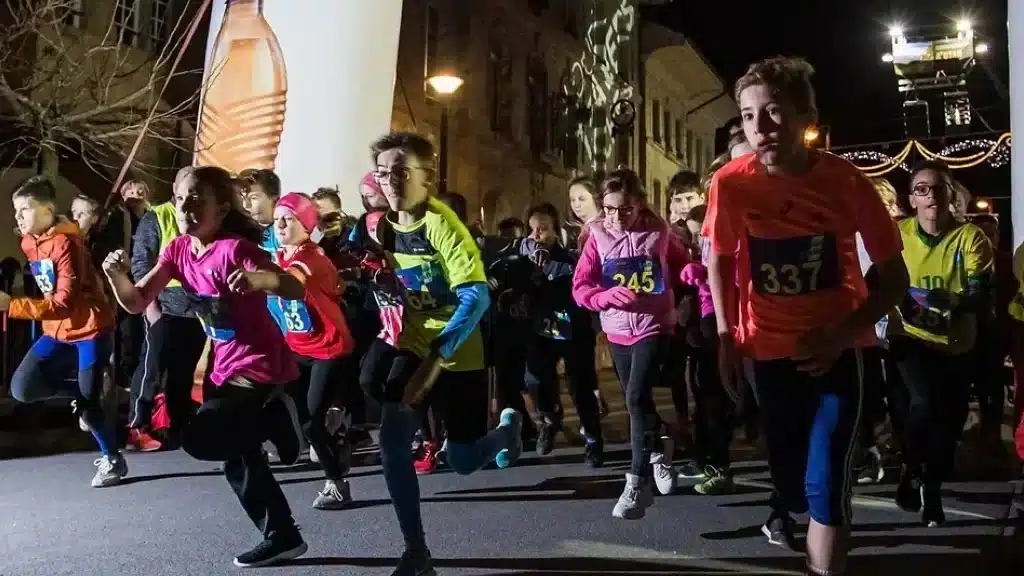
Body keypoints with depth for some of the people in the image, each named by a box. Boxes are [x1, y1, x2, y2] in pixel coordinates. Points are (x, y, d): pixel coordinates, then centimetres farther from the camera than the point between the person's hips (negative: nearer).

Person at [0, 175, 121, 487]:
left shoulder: (65, 243, -20)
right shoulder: (29, 243, 7)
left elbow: (65, 302, -25)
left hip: (90, 328, -8)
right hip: (58, 330, 8)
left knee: (89, 402, -4)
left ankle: (113, 460, 18)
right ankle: (80, 393, 18)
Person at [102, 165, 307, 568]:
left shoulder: (234, 248, -21)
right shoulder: (178, 249, 2)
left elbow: (297, 290, -29)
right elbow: (137, 303, 1)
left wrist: (255, 279, -47)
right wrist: (117, 276, -18)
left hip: (262, 368, -9)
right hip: (229, 369, 9)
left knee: (200, 439, -22)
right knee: (238, 455, 20)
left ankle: (273, 418, 3)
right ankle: (282, 538, 37)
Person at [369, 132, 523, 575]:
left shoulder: (442, 224, -23)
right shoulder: (383, 224, -3)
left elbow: (477, 297, -32)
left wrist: (436, 357, -40)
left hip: (457, 355, -5)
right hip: (413, 347, 5)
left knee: (463, 462, 6)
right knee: (391, 442, -13)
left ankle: (509, 426, 41)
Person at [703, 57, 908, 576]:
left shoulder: (846, 181, -17)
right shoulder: (731, 183, -15)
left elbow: (895, 277, -8)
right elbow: (719, 259, 3)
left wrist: (842, 334, -21)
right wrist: (725, 336, -1)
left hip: (837, 348, -1)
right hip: (768, 347, 2)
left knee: (826, 486, -9)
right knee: (785, 465, 19)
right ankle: (784, 508, 54)